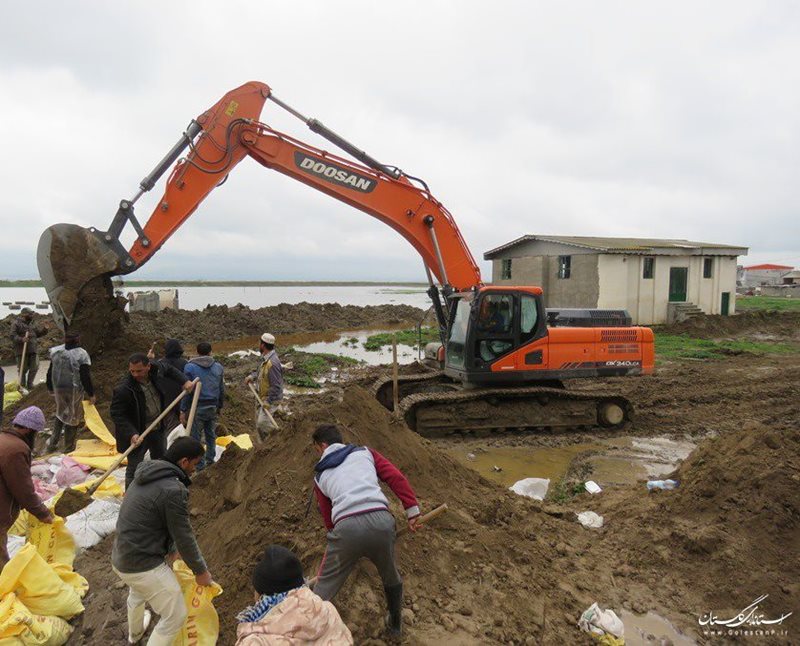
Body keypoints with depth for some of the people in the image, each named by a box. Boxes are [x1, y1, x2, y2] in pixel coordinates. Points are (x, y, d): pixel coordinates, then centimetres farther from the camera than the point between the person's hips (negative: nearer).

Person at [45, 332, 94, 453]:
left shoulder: (56, 352, 0)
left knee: (60, 414, 24)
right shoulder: (81, 354, -17)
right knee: (73, 418, 9)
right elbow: (85, 377, -17)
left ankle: (52, 444, 23)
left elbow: (50, 372, 10)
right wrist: (91, 394, -7)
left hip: (58, 388, 5)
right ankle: (69, 448, 18)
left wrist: (51, 388, 23)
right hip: (74, 391, -5)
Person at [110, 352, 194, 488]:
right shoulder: (123, 390, -30)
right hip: (137, 434, -7)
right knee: (134, 468, 2)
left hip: (158, 429, 7)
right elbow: (117, 415, -24)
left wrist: (184, 381, -1)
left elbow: (169, 370, 10)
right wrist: (131, 434, -33)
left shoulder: (156, 370, -14)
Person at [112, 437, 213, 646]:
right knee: (175, 617, 7)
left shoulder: (147, 475, 3)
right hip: (143, 565, -10)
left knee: (138, 590, 39)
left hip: (120, 557, 10)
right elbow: (183, 535, -16)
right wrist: (200, 570, -2)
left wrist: (171, 549, 26)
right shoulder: (173, 490, -26)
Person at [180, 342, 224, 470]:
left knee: (196, 437, 4)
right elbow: (222, 389, 11)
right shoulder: (218, 366, 6)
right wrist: (219, 406, 22)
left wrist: (183, 410, -4)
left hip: (198, 407, -4)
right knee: (211, 434, 18)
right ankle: (210, 459, 25)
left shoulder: (190, 367, -6)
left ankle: (200, 465, 7)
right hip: (213, 407, 4)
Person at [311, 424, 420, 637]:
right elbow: (396, 477, 8)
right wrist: (412, 509, 7)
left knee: (324, 586, 19)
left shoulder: (320, 475, 23)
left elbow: (327, 516, 25)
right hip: (381, 520, 2)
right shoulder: (365, 452, 21)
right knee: (391, 577, 29)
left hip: (346, 527, -1)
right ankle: (395, 625, 47)